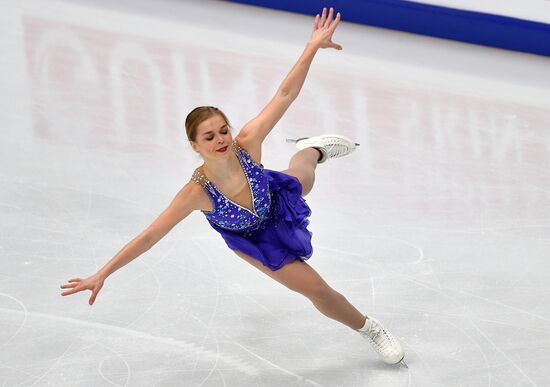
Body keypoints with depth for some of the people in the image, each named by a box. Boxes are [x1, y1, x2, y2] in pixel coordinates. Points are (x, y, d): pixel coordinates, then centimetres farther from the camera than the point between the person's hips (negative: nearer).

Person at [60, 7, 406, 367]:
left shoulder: (246, 144, -39)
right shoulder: (197, 192, -43)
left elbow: (285, 95, -35)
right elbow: (149, 236, -39)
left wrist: (313, 47, -39)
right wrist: (101, 275, -41)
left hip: (276, 200, 2)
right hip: (253, 239, -2)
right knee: (316, 289, 5)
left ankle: (312, 149, 75)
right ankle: (369, 328, 35)